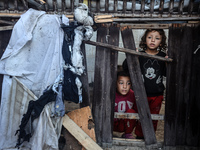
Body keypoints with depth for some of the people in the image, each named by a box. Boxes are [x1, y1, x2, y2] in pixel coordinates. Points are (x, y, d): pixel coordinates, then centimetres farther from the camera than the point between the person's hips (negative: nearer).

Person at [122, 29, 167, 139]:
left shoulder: (163, 56, -1)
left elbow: (166, 74, 0)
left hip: (157, 94, 2)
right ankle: (139, 136, 31)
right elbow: (125, 68, -11)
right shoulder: (139, 55, -7)